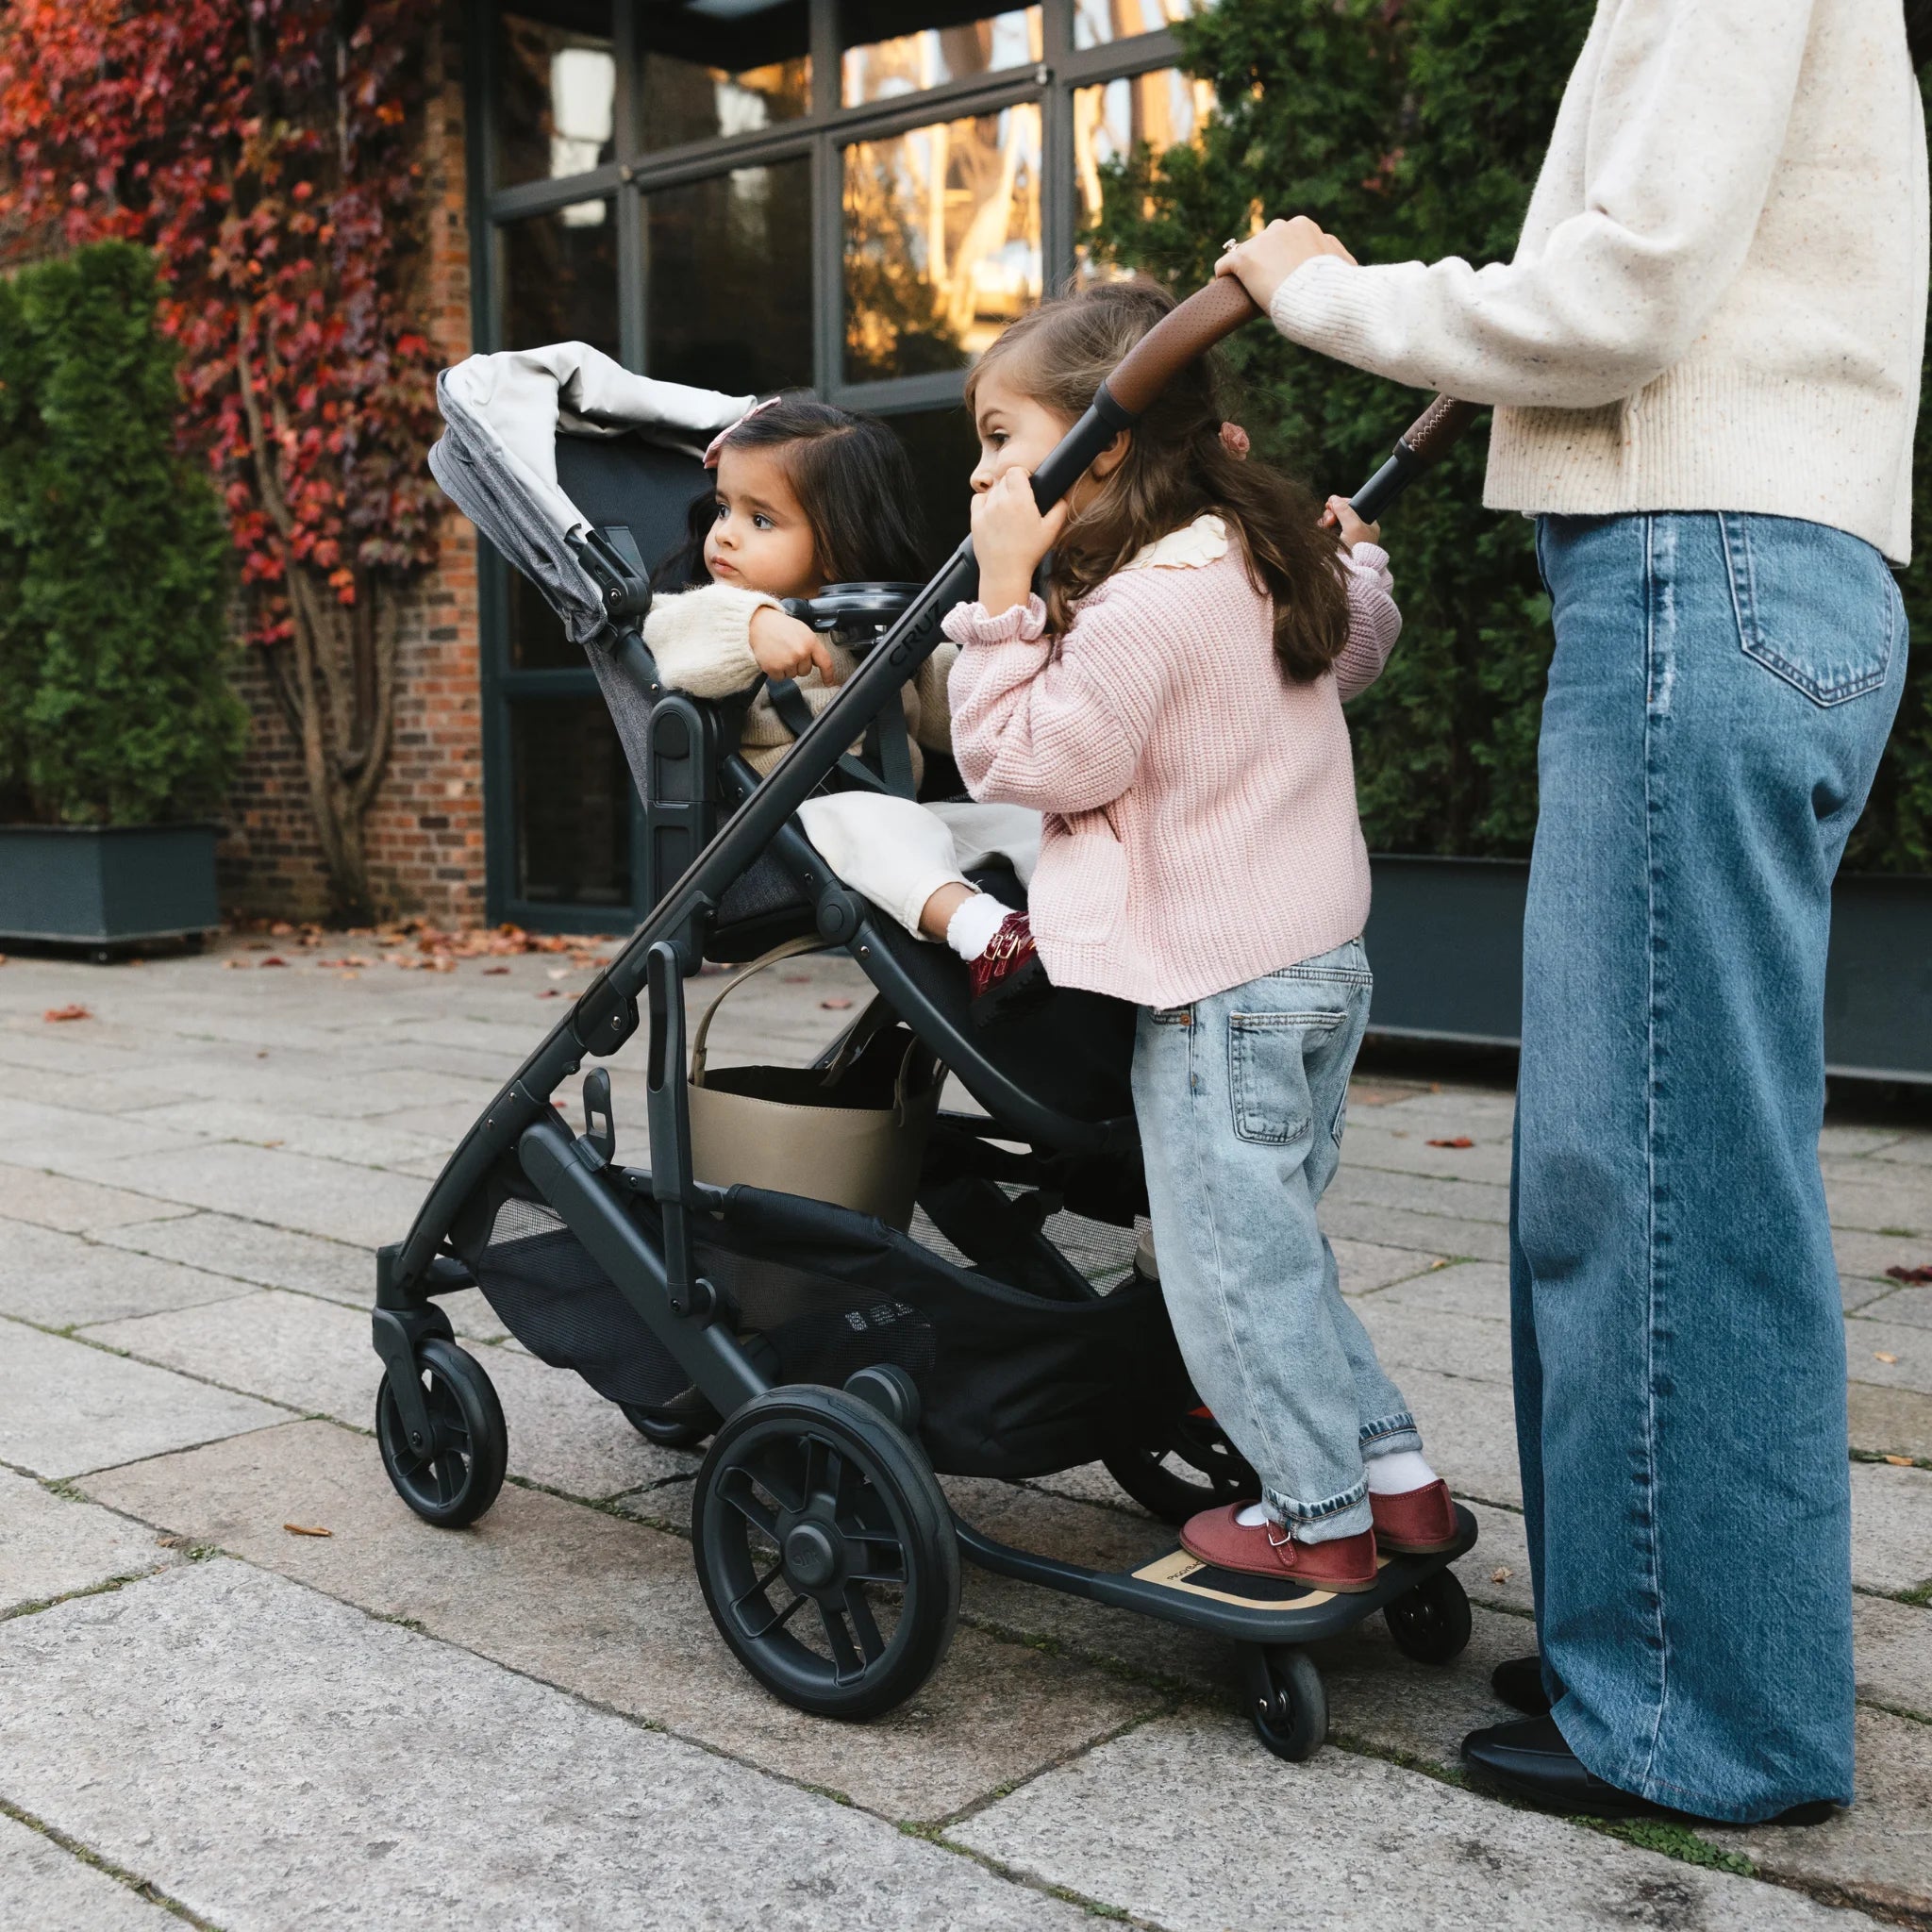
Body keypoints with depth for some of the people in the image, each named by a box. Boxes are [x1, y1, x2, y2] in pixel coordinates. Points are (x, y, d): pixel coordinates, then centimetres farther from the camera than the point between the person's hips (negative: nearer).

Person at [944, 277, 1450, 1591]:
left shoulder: (1144, 603, -20)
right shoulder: (1264, 562, 10)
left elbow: (1025, 757, -19)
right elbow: (1357, 647, 29)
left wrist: (1005, 592, -16)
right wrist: (1355, 559, 46)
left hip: (1218, 987, -10)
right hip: (1321, 955, 10)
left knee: (1229, 1262, 2)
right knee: (1274, 1246, 19)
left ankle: (1320, 1520, 14)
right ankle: (1394, 1474, 25)